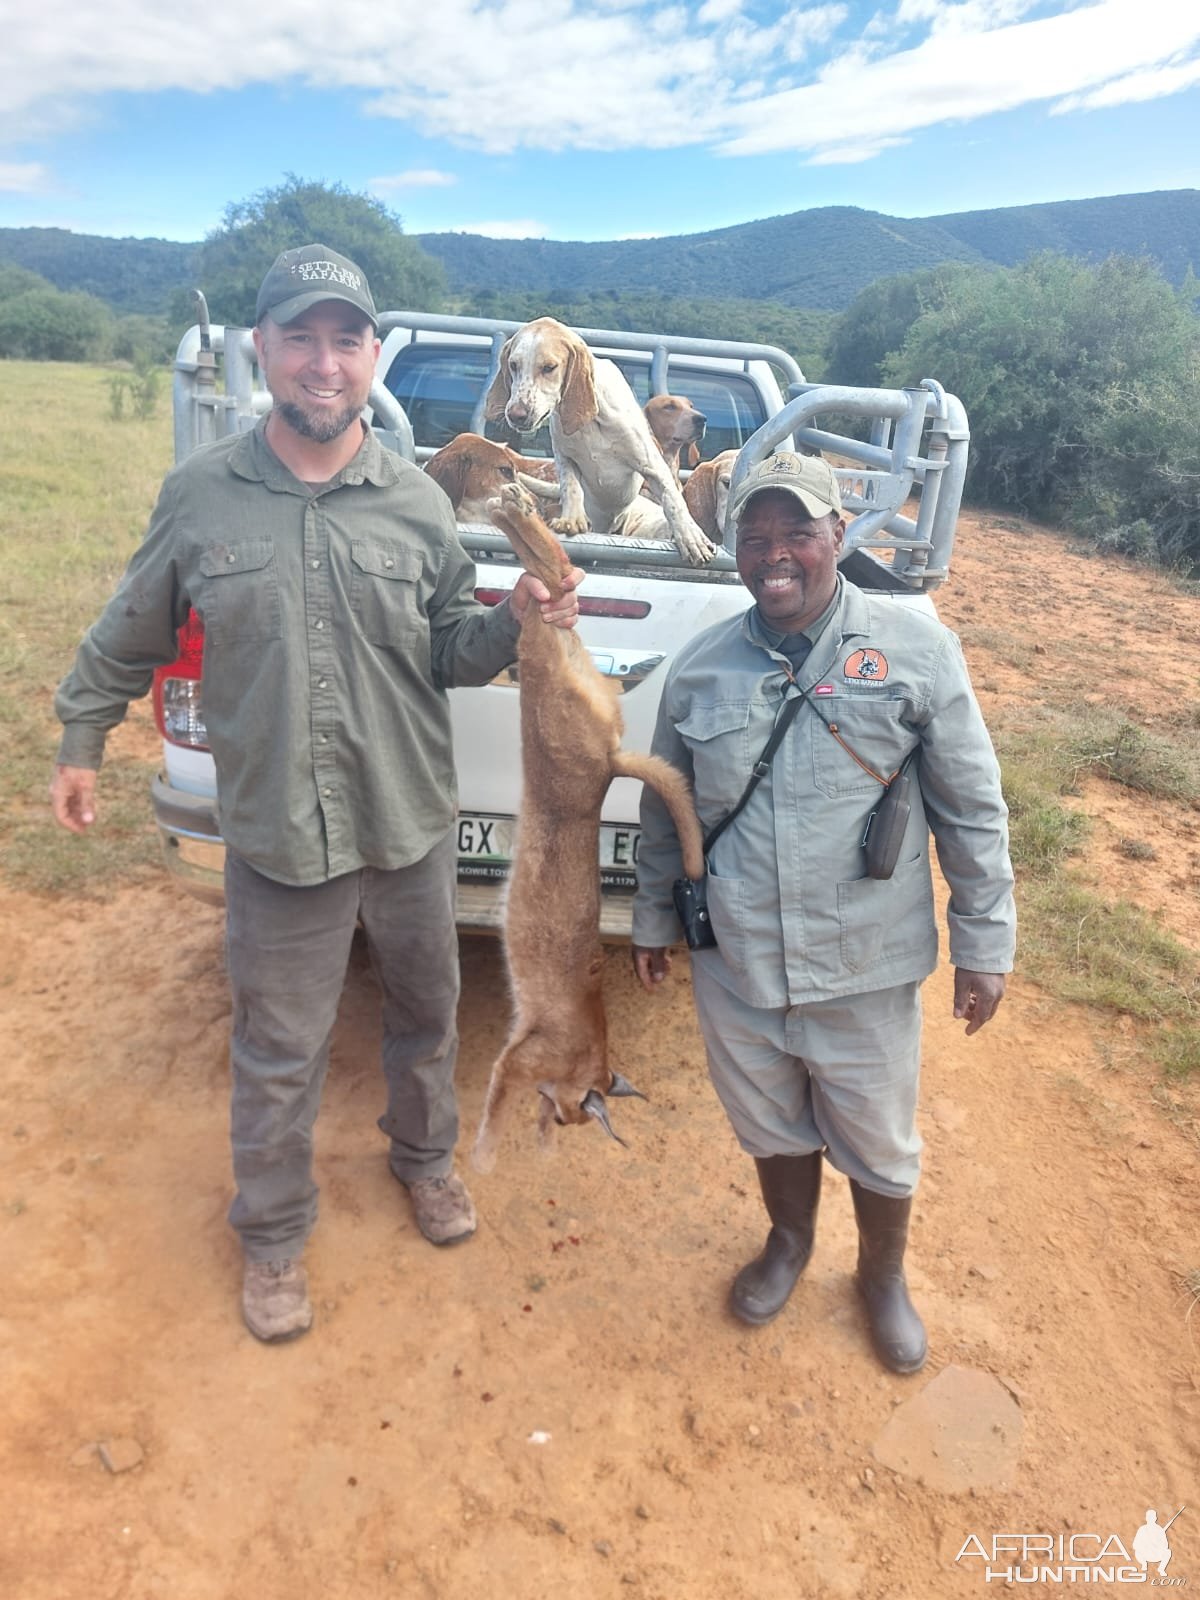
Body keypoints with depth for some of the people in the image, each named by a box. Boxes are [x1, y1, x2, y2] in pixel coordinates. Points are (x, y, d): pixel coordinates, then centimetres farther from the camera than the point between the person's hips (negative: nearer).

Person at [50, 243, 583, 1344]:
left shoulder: (416, 501, -1)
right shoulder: (200, 493, -4)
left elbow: (447, 650, 3)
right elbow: (132, 635, 9)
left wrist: (514, 625, -16)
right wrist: (82, 739, 13)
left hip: (412, 823, 2)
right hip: (277, 833, -1)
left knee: (425, 1009, 21)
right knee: (277, 1054, 12)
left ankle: (426, 1154, 50)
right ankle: (273, 1234, 38)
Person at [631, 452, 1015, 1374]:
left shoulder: (916, 650, -9)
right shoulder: (700, 666, -2)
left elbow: (973, 812, -5)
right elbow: (664, 813, 9)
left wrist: (985, 945, -3)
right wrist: (653, 920, 14)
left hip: (866, 970, -2)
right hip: (734, 966, 2)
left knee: (880, 1144, 19)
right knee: (772, 1126, 24)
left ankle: (884, 1275, 49)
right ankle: (789, 1240, 55)